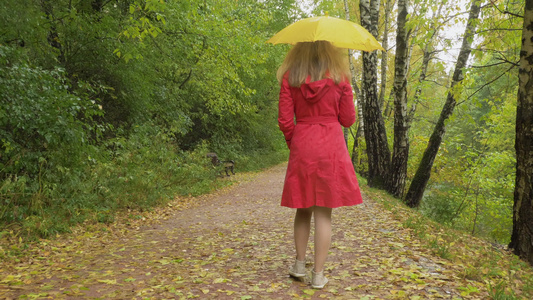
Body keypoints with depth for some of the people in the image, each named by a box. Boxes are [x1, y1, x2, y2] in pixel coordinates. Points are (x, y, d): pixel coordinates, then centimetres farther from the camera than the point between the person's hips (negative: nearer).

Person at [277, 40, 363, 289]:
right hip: (331, 148, -1)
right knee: (323, 213, 3)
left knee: (303, 208, 17)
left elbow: (285, 121, -2)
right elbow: (348, 119, 2)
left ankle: (300, 264, 25)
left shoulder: (290, 77, 1)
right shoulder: (338, 76, -1)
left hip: (301, 147, 2)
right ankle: (318, 275, 9)